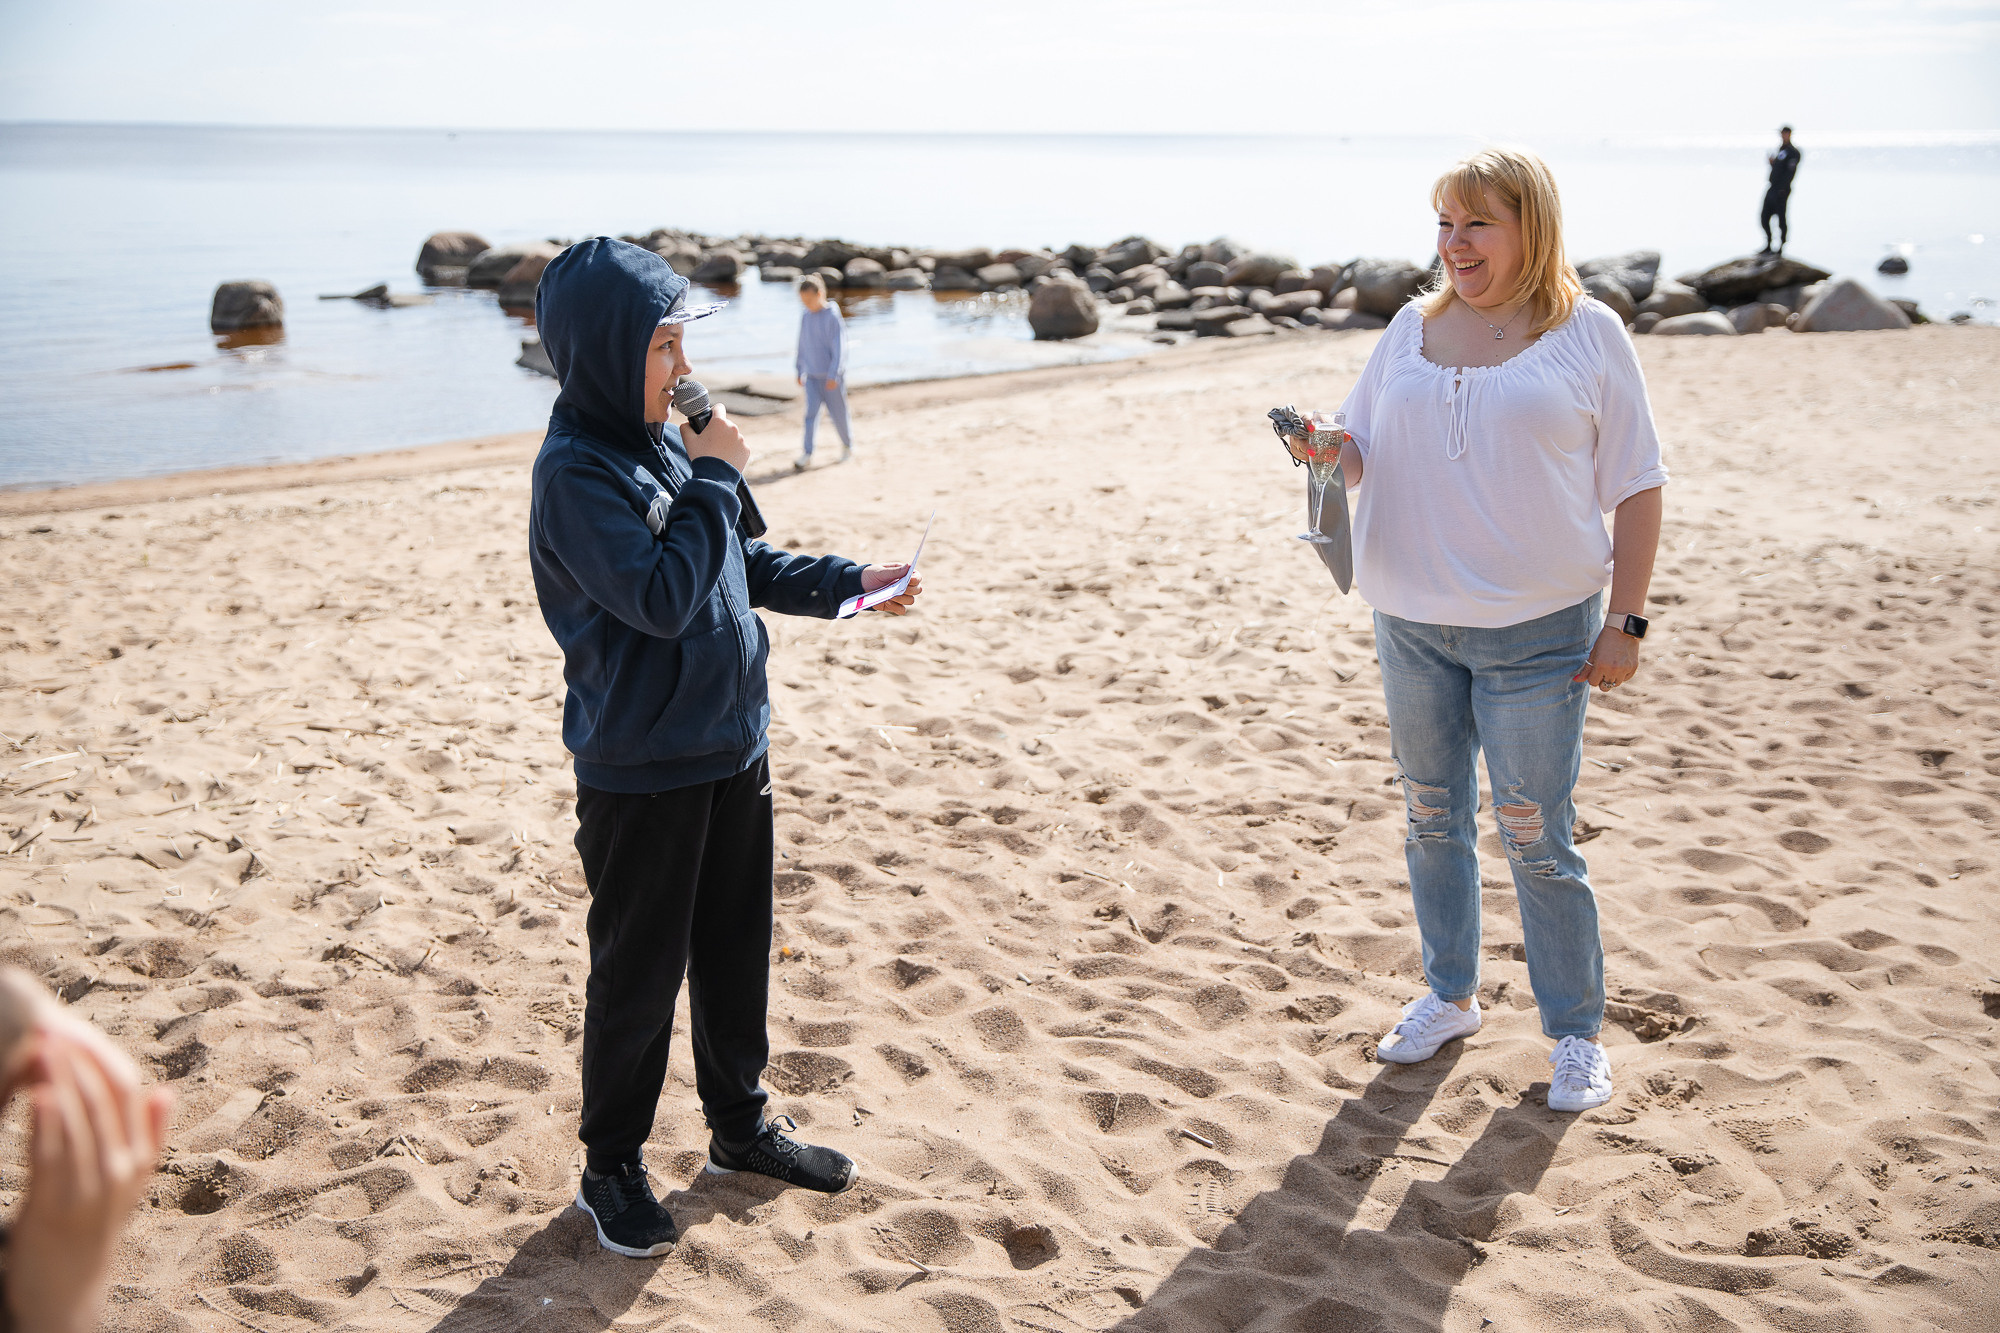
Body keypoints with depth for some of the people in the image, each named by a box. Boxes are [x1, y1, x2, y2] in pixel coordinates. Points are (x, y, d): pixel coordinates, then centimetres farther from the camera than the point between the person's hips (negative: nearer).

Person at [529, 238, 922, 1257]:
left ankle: (739, 1124, 36)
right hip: (640, 775, -8)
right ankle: (611, 1167, 22)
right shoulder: (575, 472, -19)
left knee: (737, 947, 19)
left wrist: (846, 582, 8)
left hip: (732, 749, 8)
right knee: (638, 973, 5)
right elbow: (663, 598, -28)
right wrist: (715, 479, -19)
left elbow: (743, 566, 17)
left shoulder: (665, 441, 6)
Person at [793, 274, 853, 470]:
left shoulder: (833, 317, -13)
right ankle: (807, 455, -11)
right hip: (812, 375, 4)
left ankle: (847, 445, 31)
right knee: (811, 412, -6)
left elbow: (839, 348, -16)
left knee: (837, 413, 6)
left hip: (832, 376, -4)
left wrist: (834, 375, -21)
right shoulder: (805, 317, 4)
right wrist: (800, 371, 17)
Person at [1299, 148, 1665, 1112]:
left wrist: (1625, 621, -7)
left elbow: (1637, 486, -2)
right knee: (1432, 821, 15)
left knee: (1537, 842, 0)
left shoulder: (1587, 333, -3)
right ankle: (1450, 996, 33)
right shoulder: (1414, 328, 8)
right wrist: (1328, 449, -12)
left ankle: (1576, 1032, 18)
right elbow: (1360, 451, 13)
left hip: (1536, 635, -4)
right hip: (1412, 625, 4)